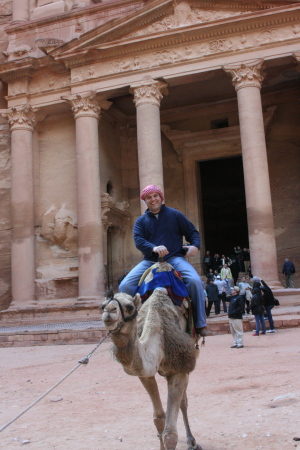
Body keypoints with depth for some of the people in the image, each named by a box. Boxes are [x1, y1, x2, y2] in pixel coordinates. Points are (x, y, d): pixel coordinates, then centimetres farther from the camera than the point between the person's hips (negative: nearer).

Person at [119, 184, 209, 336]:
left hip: (174, 258, -2)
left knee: (195, 280, -28)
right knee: (125, 285, -17)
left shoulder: (174, 214, 11)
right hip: (149, 261, 2)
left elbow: (192, 232, 13)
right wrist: (153, 248, -25)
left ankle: (200, 324, -17)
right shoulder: (141, 221, 13)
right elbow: (138, 240, -5)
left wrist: (195, 245, -9)